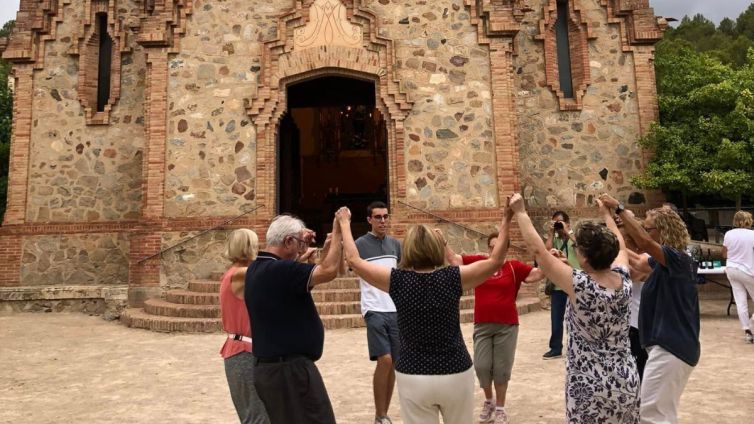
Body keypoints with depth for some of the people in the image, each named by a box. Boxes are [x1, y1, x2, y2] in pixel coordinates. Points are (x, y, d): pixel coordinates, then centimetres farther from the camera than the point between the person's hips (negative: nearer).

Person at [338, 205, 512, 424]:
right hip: (456, 374, 1)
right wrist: (507, 219, 4)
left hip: (413, 377, 0)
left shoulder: (397, 280, -10)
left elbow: (354, 260, -1)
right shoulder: (453, 278, -10)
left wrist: (344, 222, 10)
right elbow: (495, 261, -2)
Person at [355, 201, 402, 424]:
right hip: (375, 310, -5)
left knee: (394, 363, 8)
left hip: (396, 309, 5)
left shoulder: (395, 244, 11)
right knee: (384, 360, -13)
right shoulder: (360, 244, -4)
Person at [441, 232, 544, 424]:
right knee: (481, 366, 3)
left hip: (507, 326, -1)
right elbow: (454, 259, 3)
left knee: (501, 368, 8)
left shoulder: (514, 267, -2)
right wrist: (443, 242, -5)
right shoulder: (478, 262, 1)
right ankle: (489, 401, 31)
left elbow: (538, 273, -3)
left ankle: (500, 408, 28)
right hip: (482, 325, 1)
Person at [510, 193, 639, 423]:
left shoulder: (579, 285, -21)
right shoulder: (623, 280, -5)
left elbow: (537, 249, -15)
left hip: (590, 386, -6)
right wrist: (606, 213, 30)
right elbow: (620, 245, 15)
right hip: (626, 381, 6)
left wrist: (520, 211, -5)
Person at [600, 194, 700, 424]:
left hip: (673, 347, -10)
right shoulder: (662, 261, 9)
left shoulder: (678, 259, -18)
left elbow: (644, 242, -34)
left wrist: (619, 208, -29)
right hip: (669, 344, 10)